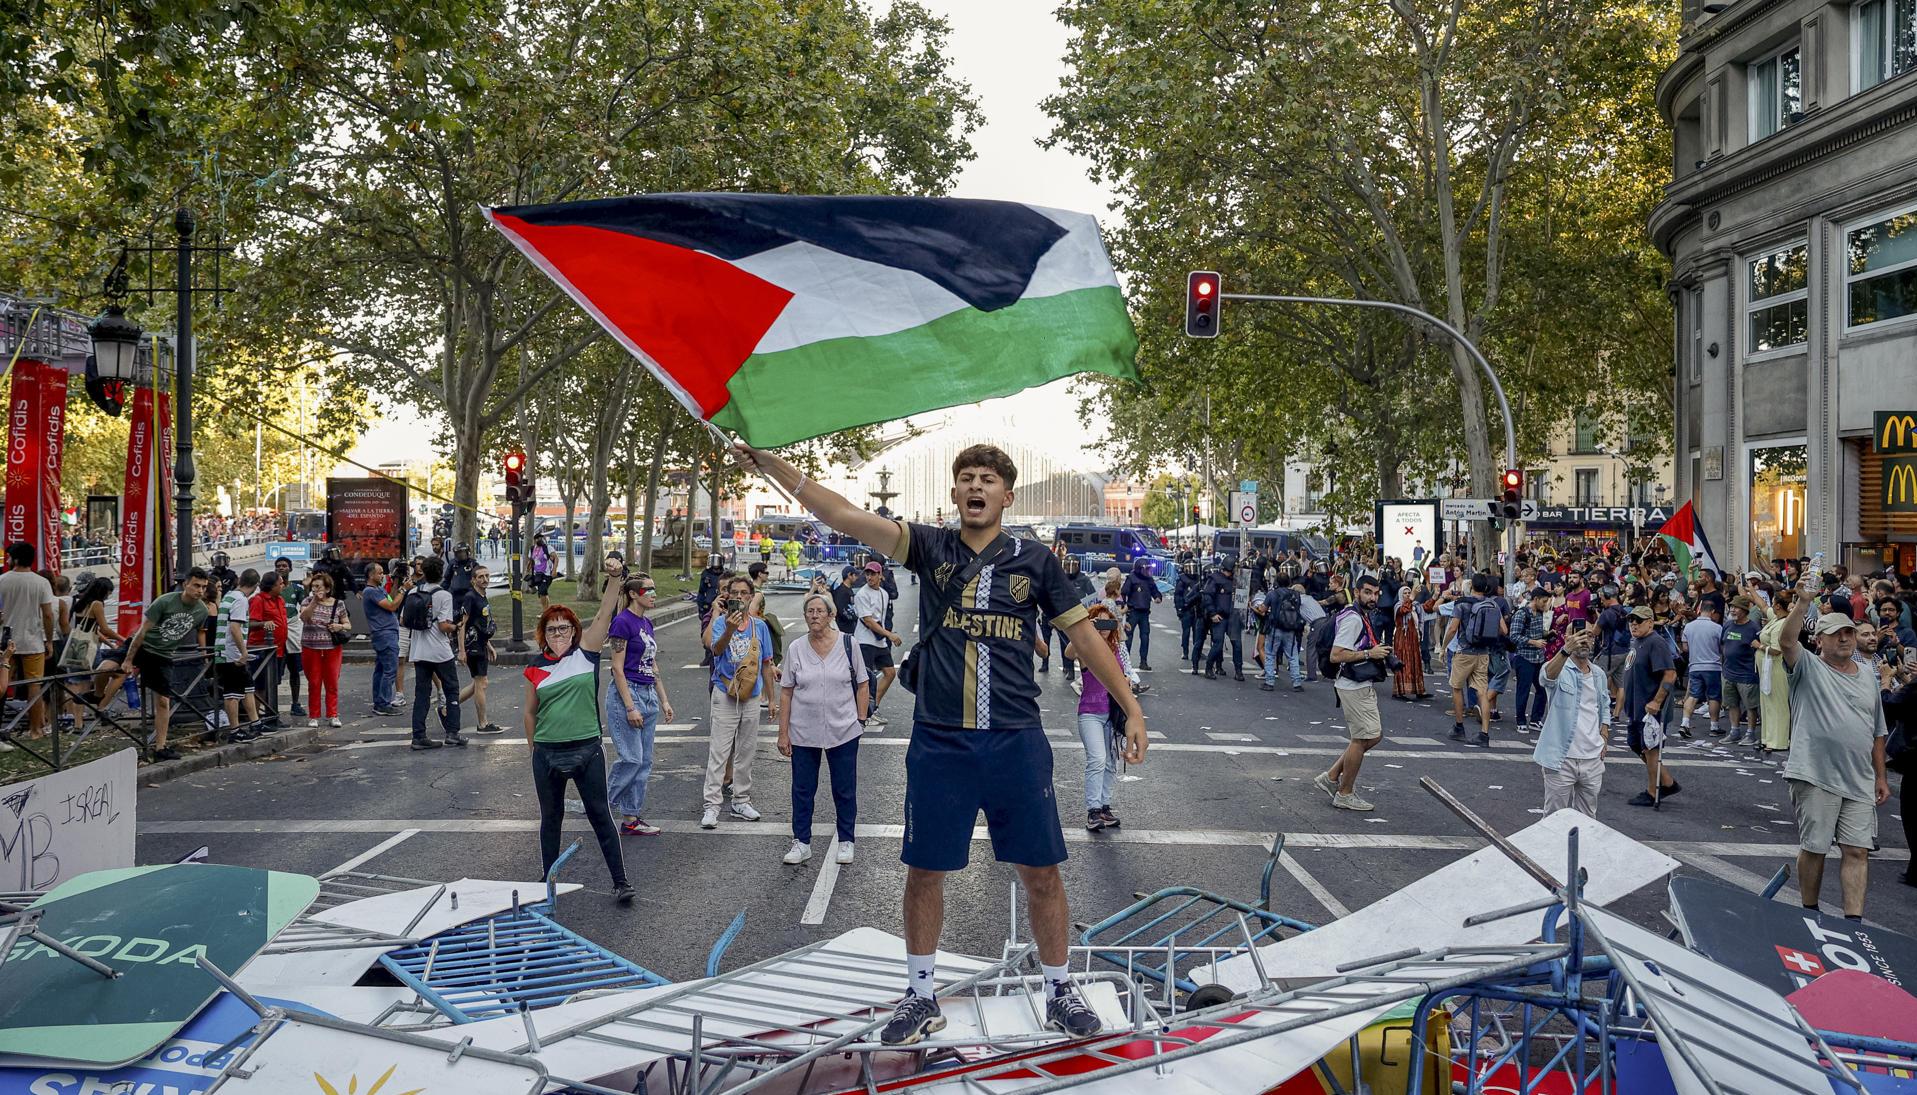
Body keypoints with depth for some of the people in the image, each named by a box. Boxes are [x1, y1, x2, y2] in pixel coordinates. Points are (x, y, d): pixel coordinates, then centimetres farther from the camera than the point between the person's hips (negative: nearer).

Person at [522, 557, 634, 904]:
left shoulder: (586, 652, -2)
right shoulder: (535, 667, 1)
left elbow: (604, 614, -14)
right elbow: (530, 712, 11)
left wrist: (613, 578, -26)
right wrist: (534, 748, 13)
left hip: (587, 749, -2)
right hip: (548, 754, 2)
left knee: (600, 816, 4)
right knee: (550, 818, 16)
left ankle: (620, 882, 9)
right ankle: (548, 879, 30)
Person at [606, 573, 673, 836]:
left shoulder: (646, 624, 12)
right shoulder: (623, 622, -13)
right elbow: (617, 669, -16)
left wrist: (664, 700, 15)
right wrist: (630, 707, -18)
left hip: (648, 694, 9)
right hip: (626, 693, -9)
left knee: (644, 761, 8)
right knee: (631, 758, -8)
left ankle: (631, 818, 13)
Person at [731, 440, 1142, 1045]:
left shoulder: (1035, 561, 3)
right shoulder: (931, 547, 2)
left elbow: (1084, 634, 7)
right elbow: (845, 516, -7)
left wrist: (1132, 709, 4)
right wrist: (775, 466, -16)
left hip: (1016, 742, 0)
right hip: (939, 742, 1)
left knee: (1041, 872, 7)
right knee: (924, 871, 10)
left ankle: (1059, 991, 28)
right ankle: (921, 996, 29)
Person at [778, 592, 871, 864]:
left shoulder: (847, 643, -4)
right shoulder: (796, 649, 0)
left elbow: (862, 684, 4)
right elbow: (787, 693, 2)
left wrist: (860, 719, -2)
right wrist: (783, 733, 0)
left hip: (843, 730, -1)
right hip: (803, 732, 1)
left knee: (845, 789, 8)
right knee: (802, 789, 8)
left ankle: (845, 841, 23)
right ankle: (801, 842, 22)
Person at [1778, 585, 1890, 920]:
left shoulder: (1867, 674, 14)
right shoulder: (1809, 667, -1)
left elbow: (1878, 732, 18)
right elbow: (1787, 641, -24)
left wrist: (1881, 776, 15)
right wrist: (1803, 602, -33)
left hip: (1860, 782, 5)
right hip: (1816, 778, -4)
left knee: (1857, 851, 1)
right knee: (1813, 848, 4)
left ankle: (1853, 921, 2)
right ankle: (1810, 913, 19)